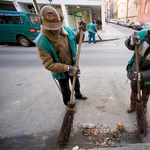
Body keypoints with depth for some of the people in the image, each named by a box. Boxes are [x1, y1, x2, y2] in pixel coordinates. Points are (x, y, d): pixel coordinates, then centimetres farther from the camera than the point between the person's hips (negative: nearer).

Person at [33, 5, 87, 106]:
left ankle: (78, 94, 61)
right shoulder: (42, 42, -29)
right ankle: (68, 104, 49)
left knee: (76, 82, 30)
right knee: (66, 90, 19)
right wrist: (68, 68, -34)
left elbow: (77, 40, 7)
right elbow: (48, 65, -28)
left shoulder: (67, 30, -13)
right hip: (61, 72, -5)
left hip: (73, 67, 5)